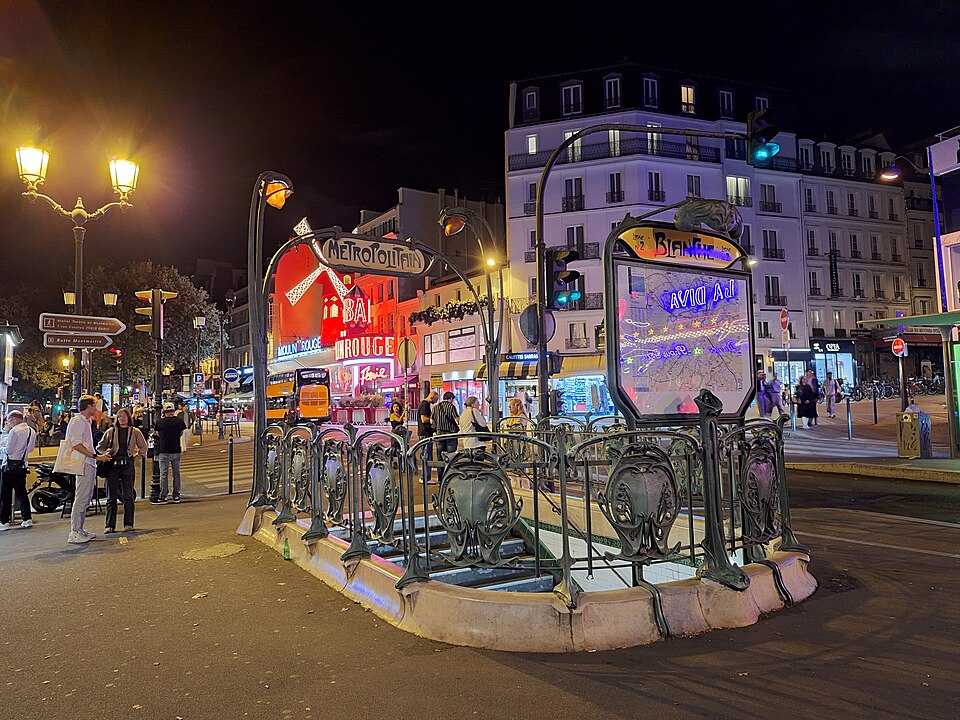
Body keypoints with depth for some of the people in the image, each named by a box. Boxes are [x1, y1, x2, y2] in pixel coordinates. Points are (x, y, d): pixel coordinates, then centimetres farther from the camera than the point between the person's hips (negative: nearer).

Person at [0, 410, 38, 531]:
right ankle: (27, 519, 12)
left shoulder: (14, 431, -14)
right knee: (21, 492, 13)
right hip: (23, 465, 7)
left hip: (10, 465, -7)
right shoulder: (32, 431, 8)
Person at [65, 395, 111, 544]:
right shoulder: (77, 421, -10)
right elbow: (76, 444, -20)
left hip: (90, 464, 10)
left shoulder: (86, 421, 20)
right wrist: (95, 456, -21)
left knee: (86, 498, 13)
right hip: (84, 465, -10)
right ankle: (74, 533, -6)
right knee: (81, 499, -9)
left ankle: (80, 530, 19)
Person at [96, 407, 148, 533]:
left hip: (127, 465, -1)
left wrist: (135, 456, 5)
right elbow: (100, 447, 17)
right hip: (112, 465, 1)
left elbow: (143, 447, 15)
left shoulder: (135, 432, 8)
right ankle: (110, 526, 7)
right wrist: (106, 451, -1)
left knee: (128, 495, -1)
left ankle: (128, 524, 6)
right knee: (111, 496, 2)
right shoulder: (111, 431, 9)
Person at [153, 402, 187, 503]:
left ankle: (163, 496, 5)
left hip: (164, 451, -3)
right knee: (176, 473, 11)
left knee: (164, 474, 3)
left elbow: (157, 434, 8)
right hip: (176, 451, 3)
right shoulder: (180, 421, -3)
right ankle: (176, 496, 16)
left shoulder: (160, 422, -9)